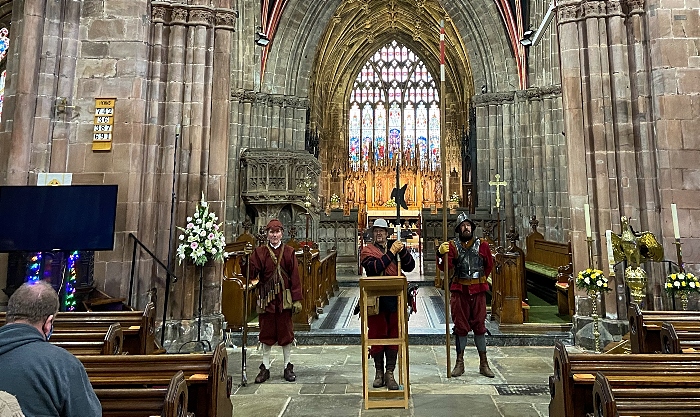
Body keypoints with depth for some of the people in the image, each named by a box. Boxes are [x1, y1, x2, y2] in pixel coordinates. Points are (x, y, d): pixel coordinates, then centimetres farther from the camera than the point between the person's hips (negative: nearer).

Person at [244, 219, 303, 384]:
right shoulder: (260, 252, 2)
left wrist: (297, 299, -5)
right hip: (266, 298, 0)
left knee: (286, 331, 8)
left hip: (284, 298, 0)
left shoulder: (289, 252, 1)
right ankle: (265, 368, 23)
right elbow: (252, 274, -7)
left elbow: (295, 276, -1)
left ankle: (288, 367, 22)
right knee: (266, 333, 9)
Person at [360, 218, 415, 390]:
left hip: (395, 298, 2)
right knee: (376, 334, 6)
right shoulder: (367, 250, 2)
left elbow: (410, 267, 1)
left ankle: (390, 372, 18)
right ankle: (379, 372, 23)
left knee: (394, 334, 7)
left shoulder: (395, 247, 10)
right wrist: (391, 252, -19)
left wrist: (402, 251, -13)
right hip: (375, 299, -2)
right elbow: (375, 268, -17)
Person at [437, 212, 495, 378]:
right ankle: (459, 363, 18)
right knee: (460, 326, 7)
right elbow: (445, 266, -14)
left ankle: (483, 364, 20)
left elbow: (489, 265, 18)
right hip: (459, 291, -1)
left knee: (479, 326, 8)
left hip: (478, 291, 1)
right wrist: (441, 254, -32)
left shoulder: (482, 245, 4)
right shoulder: (452, 245, -1)